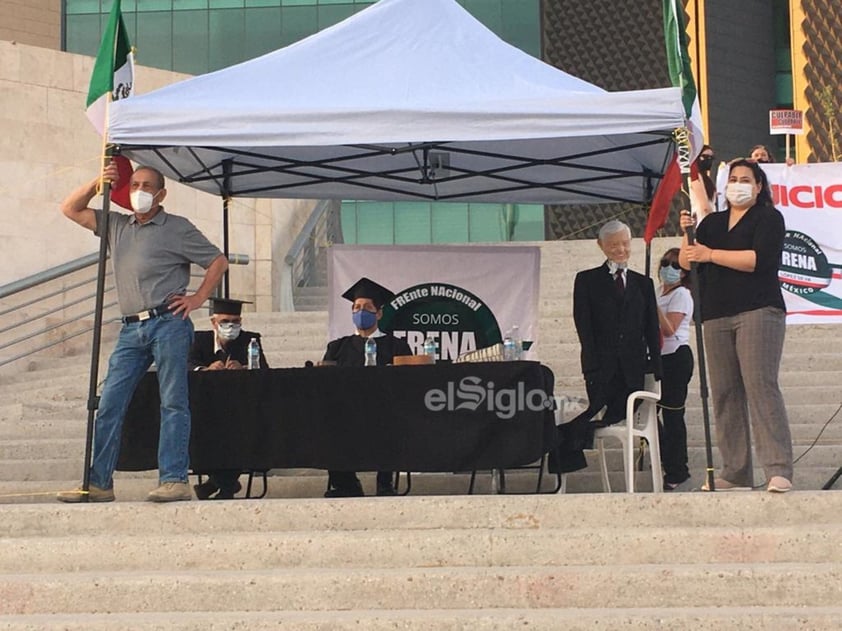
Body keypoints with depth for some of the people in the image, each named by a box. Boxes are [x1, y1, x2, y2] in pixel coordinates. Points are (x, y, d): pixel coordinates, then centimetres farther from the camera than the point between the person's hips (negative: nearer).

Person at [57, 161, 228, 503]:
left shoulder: (177, 228, 5)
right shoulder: (116, 225, 20)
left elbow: (218, 261, 6)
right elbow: (70, 209, 22)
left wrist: (197, 298, -2)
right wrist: (96, 183, 8)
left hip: (168, 324, -5)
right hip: (131, 329, 5)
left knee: (173, 403, -6)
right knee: (109, 404, 1)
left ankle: (174, 480, -9)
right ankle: (99, 483, 4)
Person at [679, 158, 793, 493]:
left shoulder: (768, 217, 6)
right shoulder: (712, 223, 22)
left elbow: (760, 258, -11)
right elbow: (687, 263, 16)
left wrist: (711, 254, -10)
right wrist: (687, 234, -2)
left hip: (758, 311, -6)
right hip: (717, 317, 6)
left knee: (761, 386, -16)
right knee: (724, 393, -1)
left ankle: (779, 471, -19)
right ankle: (735, 473, 1)